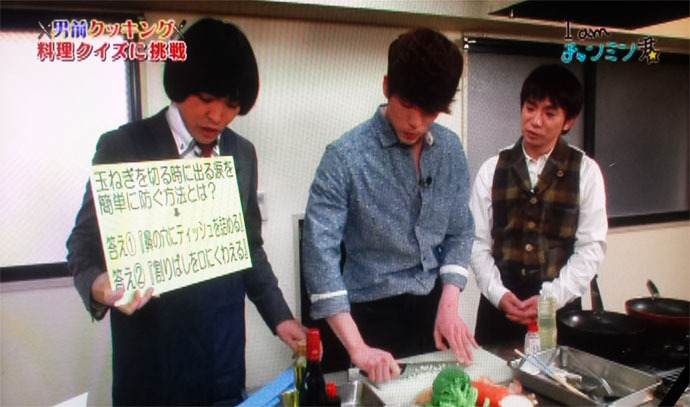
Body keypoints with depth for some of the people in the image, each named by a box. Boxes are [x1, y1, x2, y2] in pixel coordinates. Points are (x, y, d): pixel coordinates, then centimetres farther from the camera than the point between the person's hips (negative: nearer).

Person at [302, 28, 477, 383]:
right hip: (374, 315, -4)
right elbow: (320, 250, -22)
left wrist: (448, 306, -7)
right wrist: (356, 347, -26)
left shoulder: (450, 149, -2)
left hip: (434, 309, 5)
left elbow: (460, 231, 5)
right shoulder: (347, 155, -17)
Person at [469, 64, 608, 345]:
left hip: (559, 308, 0)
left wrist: (553, 298, -13)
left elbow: (591, 247, -3)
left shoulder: (585, 171, 0)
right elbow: (478, 242, 0)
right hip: (499, 307, 1)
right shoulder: (492, 170, 2)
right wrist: (498, 294, -12)